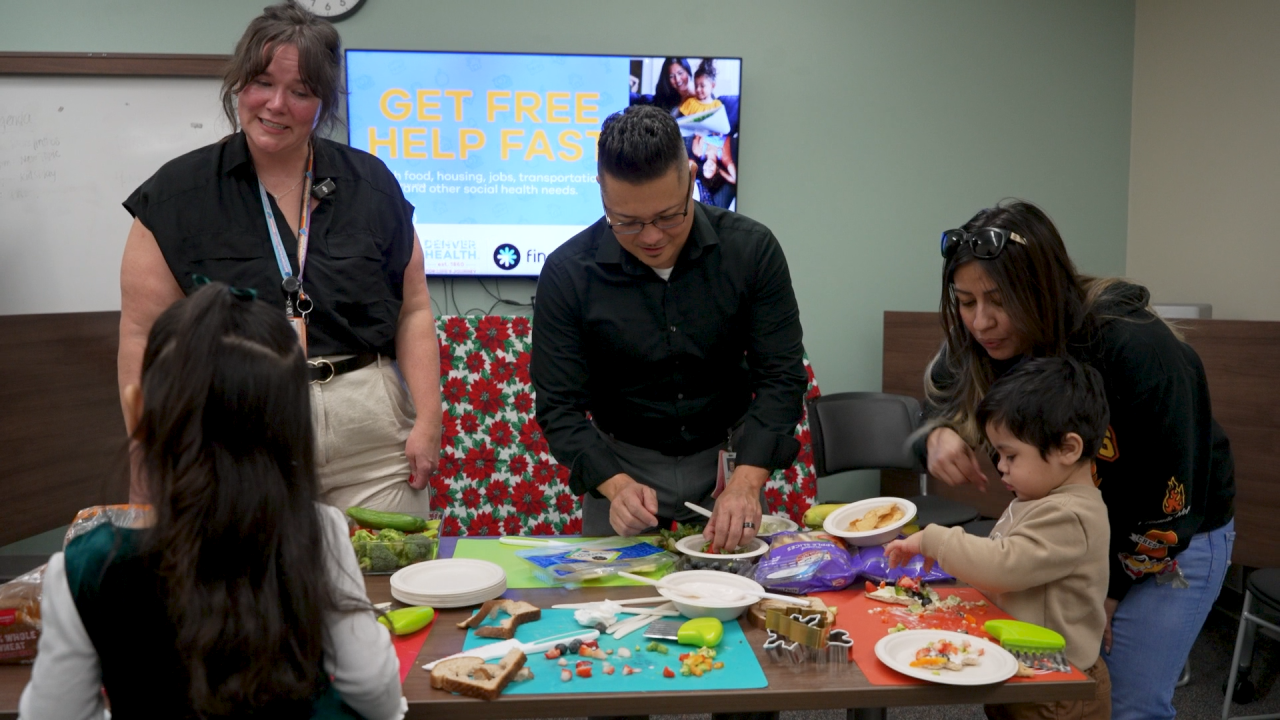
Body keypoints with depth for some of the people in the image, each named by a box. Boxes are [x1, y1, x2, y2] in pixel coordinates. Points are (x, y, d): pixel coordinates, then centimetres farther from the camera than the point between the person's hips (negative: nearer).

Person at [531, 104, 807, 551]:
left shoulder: (752, 250, -15)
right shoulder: (567, 272, -16)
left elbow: (781, 377, -14)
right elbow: (559, 406, -13)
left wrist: (747, 483, -27)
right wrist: (615, 485, -29)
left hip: (727, 456, 1)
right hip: (621, 463, 0)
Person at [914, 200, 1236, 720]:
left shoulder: (1138, 350, -31)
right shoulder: (976, 347, -17)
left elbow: (1172, 500, -22)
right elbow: (938, 411, -2)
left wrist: (1111, 589, -12)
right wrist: (939, 438, -27)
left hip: (1175, 535, -4)